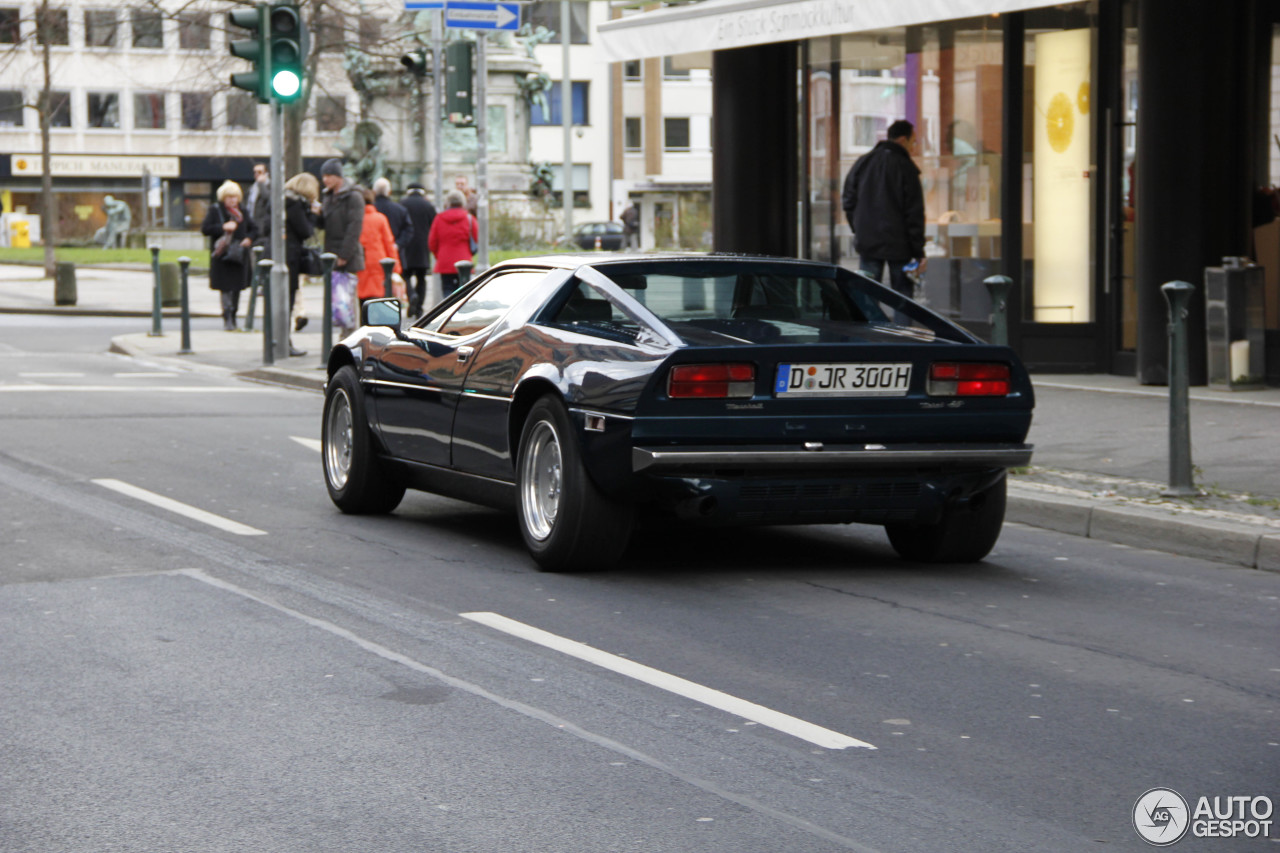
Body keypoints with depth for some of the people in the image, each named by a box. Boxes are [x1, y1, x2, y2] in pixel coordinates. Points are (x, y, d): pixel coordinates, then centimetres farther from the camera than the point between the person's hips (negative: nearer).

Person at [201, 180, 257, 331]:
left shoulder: (242, 212, 12)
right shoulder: (215, 210, 1)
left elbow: (253, 229, 20)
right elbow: (205, 229, -5)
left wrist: (249, 238, -1)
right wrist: (223, 227, -16)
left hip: (239, 255, 4)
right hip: (222, 255, -4)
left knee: (237, 287, 7)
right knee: (226, 287, -9)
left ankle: (233, 317, 17)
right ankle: (227, 319, -9)